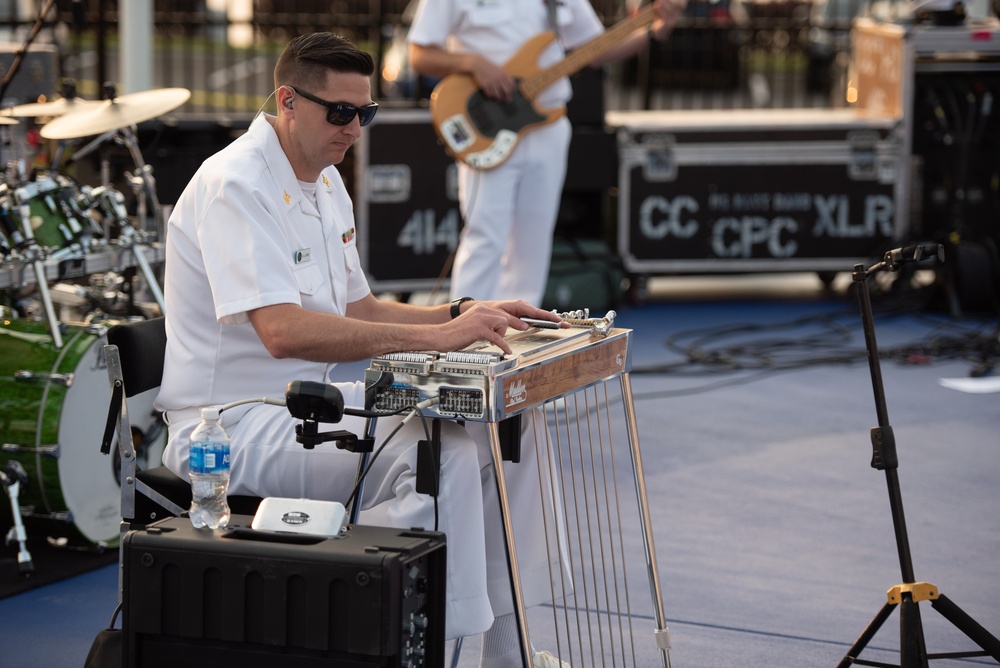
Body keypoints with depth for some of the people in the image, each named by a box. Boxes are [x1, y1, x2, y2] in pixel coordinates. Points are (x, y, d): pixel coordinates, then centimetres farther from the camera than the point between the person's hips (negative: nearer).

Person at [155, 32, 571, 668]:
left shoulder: (326, 183, 13)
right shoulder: (235, 185, -18)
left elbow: (357, 311, 20)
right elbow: (282, 331, -31)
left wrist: (466, 314, 4)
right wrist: (435, 336, -35)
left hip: (315, 401, 10)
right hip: (236, 422, -10)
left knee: (510, 419, 1)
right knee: (436, 454, -30)